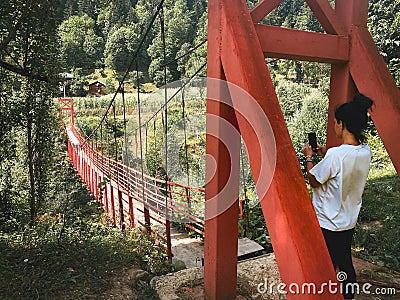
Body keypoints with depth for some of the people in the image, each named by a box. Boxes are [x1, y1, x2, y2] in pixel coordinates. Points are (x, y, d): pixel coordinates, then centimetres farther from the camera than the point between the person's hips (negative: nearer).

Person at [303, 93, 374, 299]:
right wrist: (326, 155, 9)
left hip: (328, 223, -7)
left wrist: (308, 157, -3)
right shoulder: (366, 152, -3)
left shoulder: (335, 154, -27)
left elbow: (314, 181, -14)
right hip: (349, 221, 7)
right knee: (346, 264, 22)